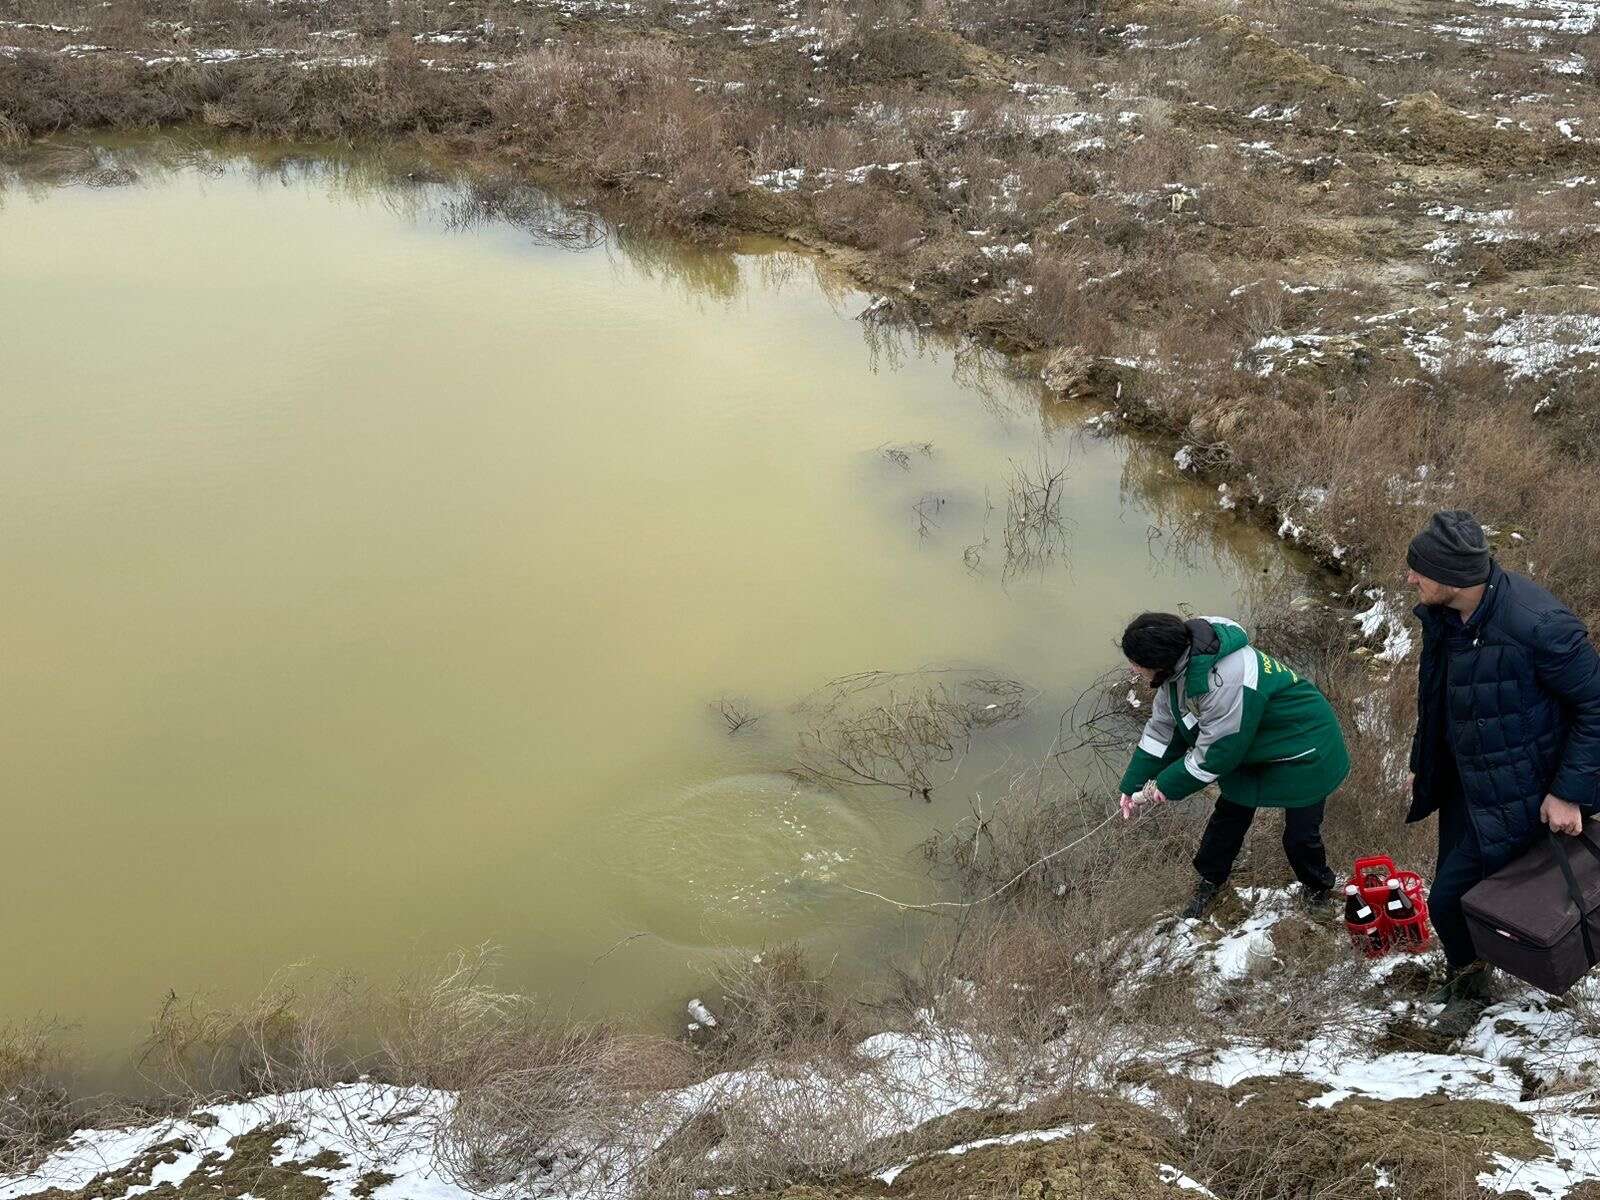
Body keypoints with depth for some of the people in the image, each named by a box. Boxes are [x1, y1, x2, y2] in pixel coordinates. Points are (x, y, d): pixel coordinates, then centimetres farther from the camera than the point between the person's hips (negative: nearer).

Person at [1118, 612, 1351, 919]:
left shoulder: (1226, 682, -43)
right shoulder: (1180, 664, -15)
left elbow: (1214, 754, -31)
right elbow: (1162, 729, -4)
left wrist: (1161, 787, -19)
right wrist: (1133, 785, -8)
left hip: (1303, 754, -8)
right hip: (1252, 748, 8)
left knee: (1300, 835, 5)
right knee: (1228, 816, 15)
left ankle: (1317, 889, 33)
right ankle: (1209, 881, 36)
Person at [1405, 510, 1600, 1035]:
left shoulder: (1537, 625, -32)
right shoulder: (1444, 616, -7)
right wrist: (1423, 765, 17)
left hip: (1515, 793, -7)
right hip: (1463, 778, 7)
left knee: (1447, 897, -4)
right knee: (1456, 884, 17)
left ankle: (1469, 984, 24)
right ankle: (1464, 974, 42)